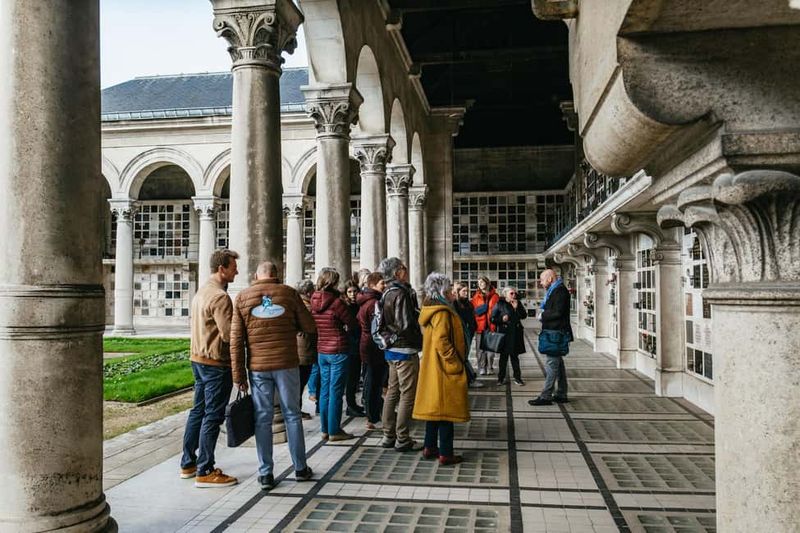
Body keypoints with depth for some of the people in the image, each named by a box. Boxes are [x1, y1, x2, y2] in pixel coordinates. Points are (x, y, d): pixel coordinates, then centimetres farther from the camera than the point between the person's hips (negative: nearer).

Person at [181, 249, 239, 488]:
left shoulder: (202, 292, 13)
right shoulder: (220, 297, -19)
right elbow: (229, 334, -24)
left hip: (198, 359, 10)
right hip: (216, 363, -10)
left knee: (198, 410, 17)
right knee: (213, 416, -3)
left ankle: (188, 463, 27)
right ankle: (205, 472, 4)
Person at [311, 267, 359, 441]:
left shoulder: (314, 301, 2)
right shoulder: (336, 302, -17)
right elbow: (353, 323, -9)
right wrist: (345, 327, 13)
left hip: (321, 351, 7)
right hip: (338, 351, -6)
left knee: (325, 390, 13)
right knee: (336, 391, 1)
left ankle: (325, 429, 21)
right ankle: (334, 431, 7)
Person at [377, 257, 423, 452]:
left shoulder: (387, 293, 12)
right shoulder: (401, 293, -17)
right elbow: (406, 325, -21)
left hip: (391, 350, 9)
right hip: (405, 350, -9)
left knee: (393, 392, 15)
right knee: (408, 394, -2)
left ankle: (388, 435, 23)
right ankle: (402, 439, 4)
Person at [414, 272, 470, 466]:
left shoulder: (431, 308, 12)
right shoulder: (442, 312, -18)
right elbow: (441, 342, -24)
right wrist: (455, 364, -18)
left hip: (432, 368, 10)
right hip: (445, 369, -10)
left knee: (435, 407, 16)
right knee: (446, 409, -3)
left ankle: (430, 448, 23)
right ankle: (445, 454, 4)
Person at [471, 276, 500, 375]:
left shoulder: (495, 296, 6)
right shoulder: (476, 297, 10)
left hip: (491, 325, -1)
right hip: (480, 325, 1)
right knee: (480, 348, 1)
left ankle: (490, 368, 10)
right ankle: (482, 368, 7)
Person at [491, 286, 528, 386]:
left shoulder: (518, 303, 7)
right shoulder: (500, 304, -2)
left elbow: (524, 315, 0)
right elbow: (493, 319, -2)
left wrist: (517, 307, -11)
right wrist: (501, 319, -17)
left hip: (516, 334, 3)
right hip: (504, 333, -3)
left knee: (514, 355, 9)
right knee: (503, 356, 5)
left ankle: (517, 377, 16)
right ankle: (501, 378, 13)